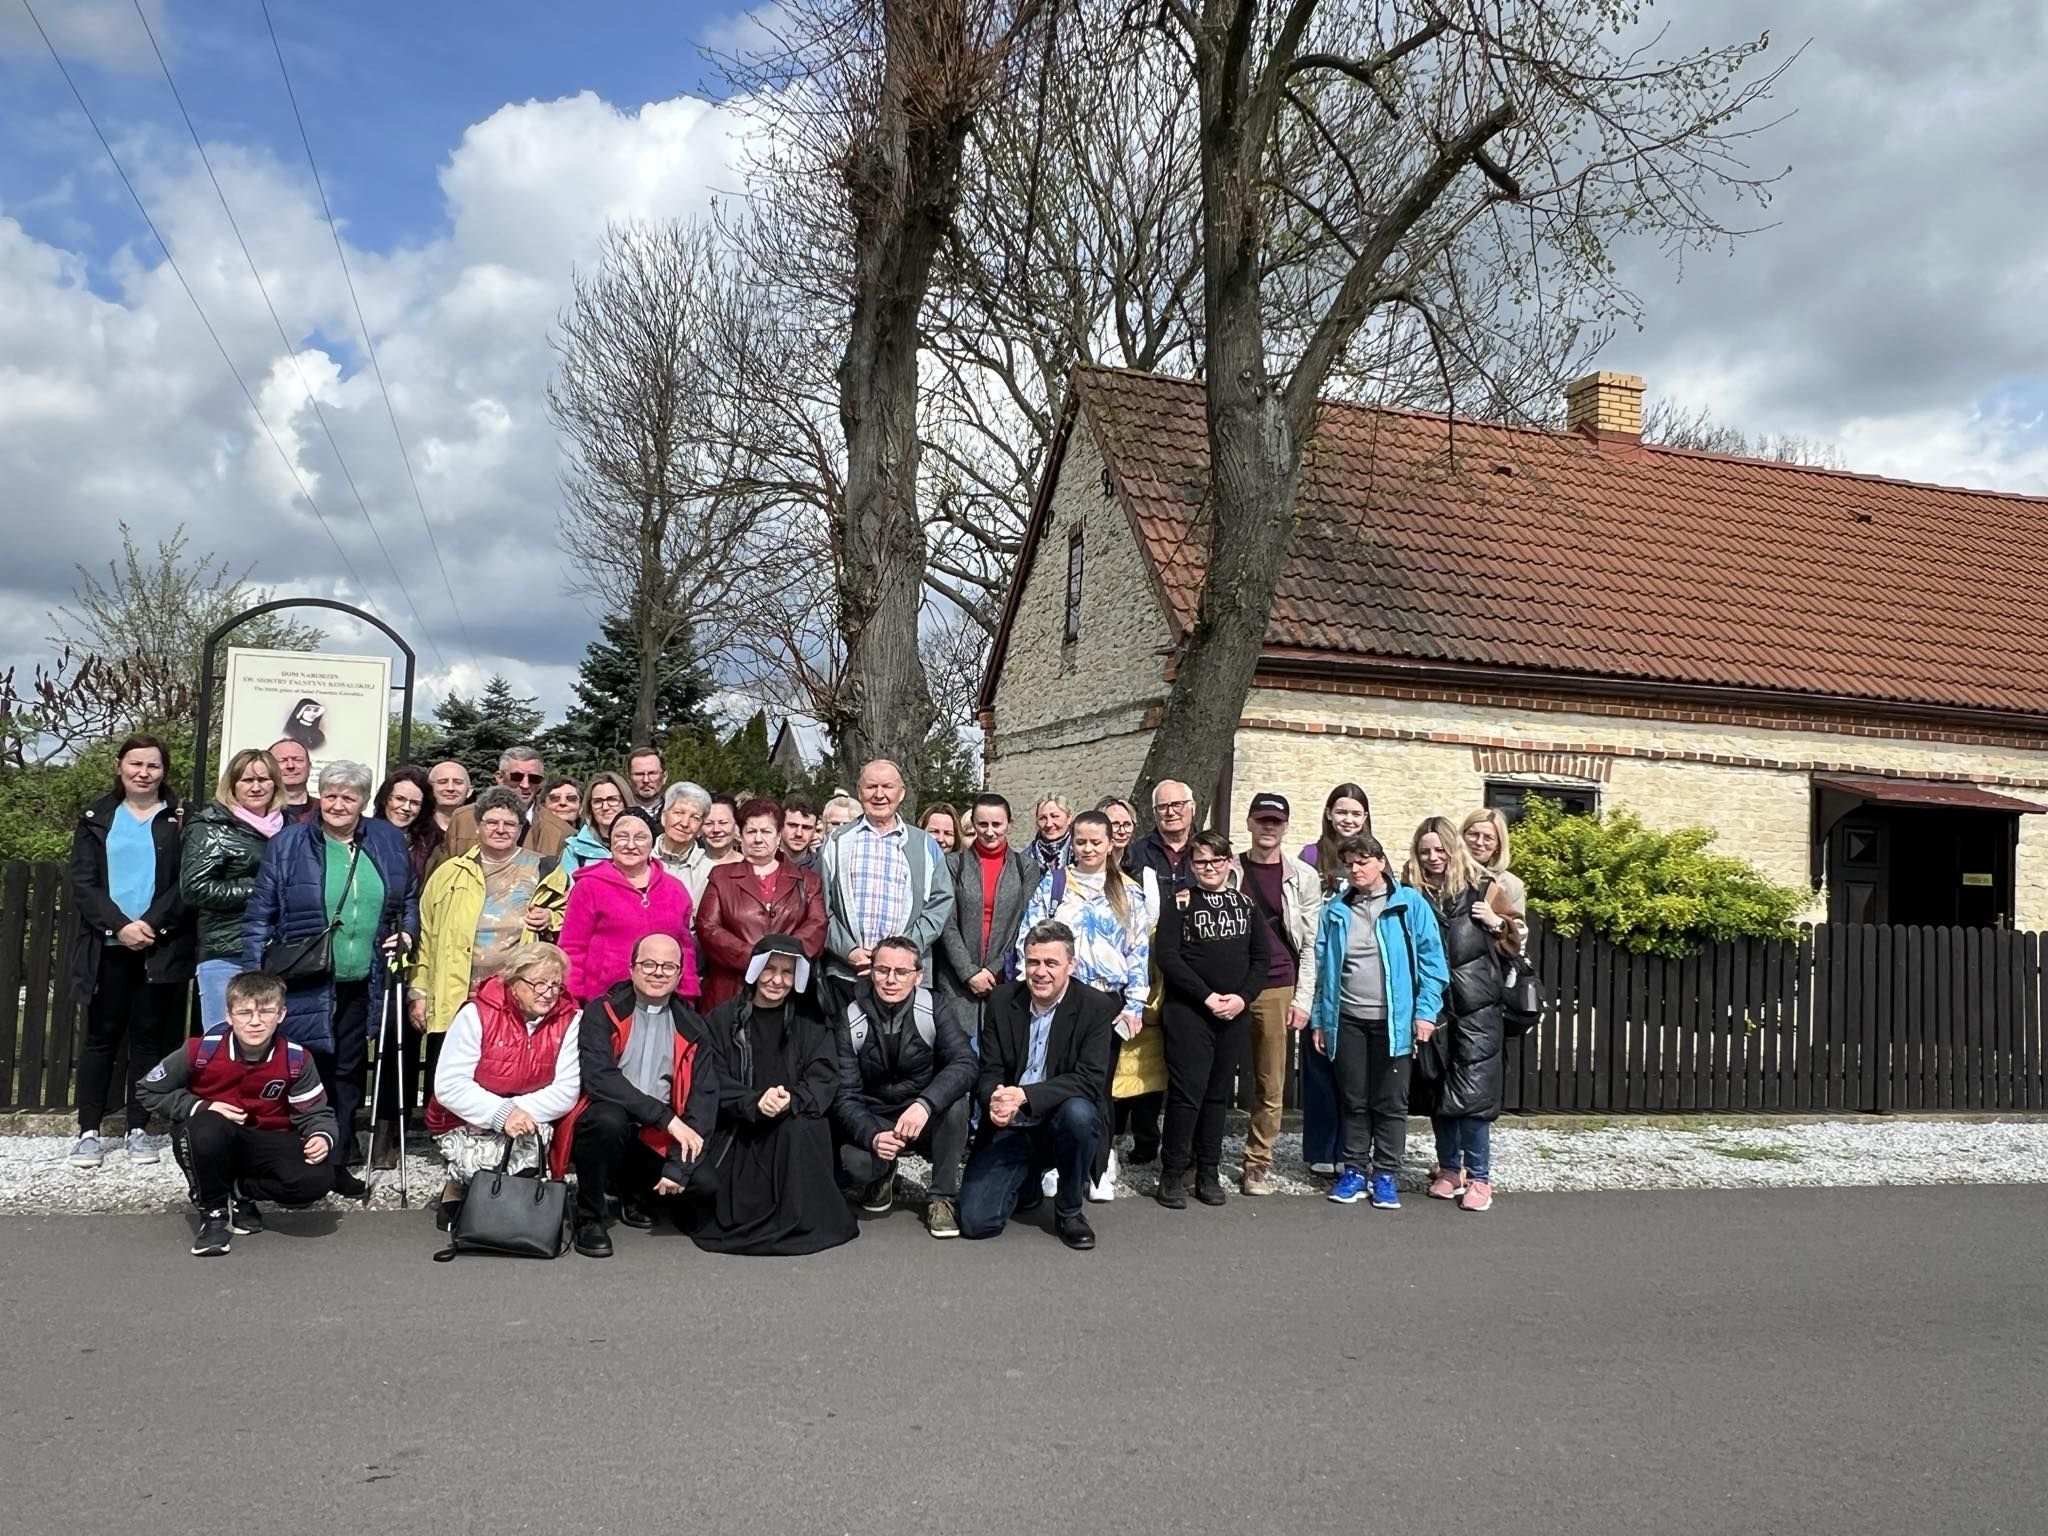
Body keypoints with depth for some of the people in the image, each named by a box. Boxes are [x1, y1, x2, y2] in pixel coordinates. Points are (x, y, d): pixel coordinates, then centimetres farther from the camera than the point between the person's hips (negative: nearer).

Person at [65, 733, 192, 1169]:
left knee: (149, 1036, 3)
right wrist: (120, 925, -12)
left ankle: (139, 1128, 10)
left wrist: (151, 924, -15)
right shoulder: (96, 818, 9)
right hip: (107, 947, 1)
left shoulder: (179, 819, 5)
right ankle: (88, 1130, 9)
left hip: (161, 948, -1)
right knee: (100, 1036, 3)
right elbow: (80, 883, 1)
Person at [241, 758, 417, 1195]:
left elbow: (409, 898, 21)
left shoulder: (389, 843, 7)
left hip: (361, 985, 3)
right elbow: (260, 917, -1)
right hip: (305, 986, -3)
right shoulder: (288, 845, -2)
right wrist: (254, 978, -6)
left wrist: (406, 932, 2)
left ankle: (338, 1163, 20)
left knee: (348, 1073, 11)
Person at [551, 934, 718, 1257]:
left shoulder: (691, 1027, 7)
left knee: (704, 1181, -20)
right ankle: (589, 1218, -11)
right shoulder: (602, 1013, -3)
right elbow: (598, 1077, -19)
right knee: (609, 1119, -36)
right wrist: (666, 1117, -25)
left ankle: (637, 1194, 14)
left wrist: (680, 1166, -13)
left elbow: (704, 1096, 0)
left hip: (658, 1141, 4)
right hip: (604, 1125, -3)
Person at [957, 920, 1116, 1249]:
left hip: (1060, 1124, -2)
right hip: (1009, 1128, 2)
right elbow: (989, 1072, 0)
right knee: (974, 1222, -13)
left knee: (1079, 1111, -37)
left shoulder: (1097, 1007, -10)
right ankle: (1026, 1181, 22)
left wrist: (1024, 1095, -31)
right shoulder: (1003, 1000, 0)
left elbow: (1090, 1081, -19)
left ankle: (1069, 1210, -9)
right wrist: (994, 1100, -25)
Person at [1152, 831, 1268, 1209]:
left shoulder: (1245, 904, 11)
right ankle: (1172, 1174, 2)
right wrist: (1206, 996, -14)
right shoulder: (1179, 904, 0)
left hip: (1234, 1013, 4)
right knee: (1187, 1091, -7)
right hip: (1188, 1011, -4)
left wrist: (1242, 998, -8)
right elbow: (1166, 955, -9)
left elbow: (1260, 958, 8)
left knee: (1219, 1092, 8)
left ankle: (1208, 1173, 17)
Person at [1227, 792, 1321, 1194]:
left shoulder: (1303, 877, 5)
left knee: (1271, 1085, 3)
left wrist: (1303, 999, -3)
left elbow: (1311, 944, 3)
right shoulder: (1231, 872, 8)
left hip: (1277, 991, -1)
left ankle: (1258, 1163, 13)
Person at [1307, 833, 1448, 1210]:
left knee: (1390, 1102, 6)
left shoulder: (1409, 904, -4)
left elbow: (1432, 960, -4)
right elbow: (1321, 966, 8)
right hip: (1347, 1020, 3)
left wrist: (1425, 1011, -10)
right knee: (1352, 1100, 11)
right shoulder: (1334, 910, 6)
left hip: (1393, 1020, -3)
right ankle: (1354, 1169, 21)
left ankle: (1385, 1174, 16)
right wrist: (1318, 1019, 6)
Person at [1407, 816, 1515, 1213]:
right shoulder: (1413, 895, 5)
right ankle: (1449, 1168, 23)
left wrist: (1496, 922, -8)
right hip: (1432, 1008, 2)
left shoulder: (1483, 889, 1)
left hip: (1477, 1009, -2)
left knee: (1472, 1094, -4)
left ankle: (1479, 1177, 5)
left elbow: (1517, 940, 10)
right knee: (1438, 1091, 9)